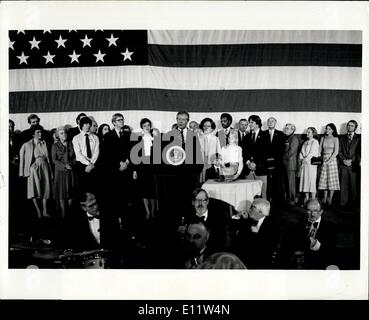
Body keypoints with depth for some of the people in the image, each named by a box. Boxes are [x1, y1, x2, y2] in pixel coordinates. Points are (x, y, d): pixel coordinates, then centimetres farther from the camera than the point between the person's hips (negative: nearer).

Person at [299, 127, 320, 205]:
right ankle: (306, 198, 10)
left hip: (311, 164, -7)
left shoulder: (315, 142, -2)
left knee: (311, 180, -8)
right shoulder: (305, 142, 19)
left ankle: (313, 199, -5)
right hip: (304, 164, 7)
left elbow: (312, 153, -10)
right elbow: (301, 152, 15)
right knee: (304, 180, 5)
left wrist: (306, 159, -9)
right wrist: (301, 159, -1)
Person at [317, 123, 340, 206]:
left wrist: (329, 161, -14)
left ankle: (330, 199, 3)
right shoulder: (323, 139, 10)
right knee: (324, 180, 4)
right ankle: (325, 199, 9)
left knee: (332, 180, -2)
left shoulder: (335, 139, -2)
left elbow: (336, 152, -8)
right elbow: (319, 151, 11)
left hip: (332, 160, -4)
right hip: (324, 160, 4)